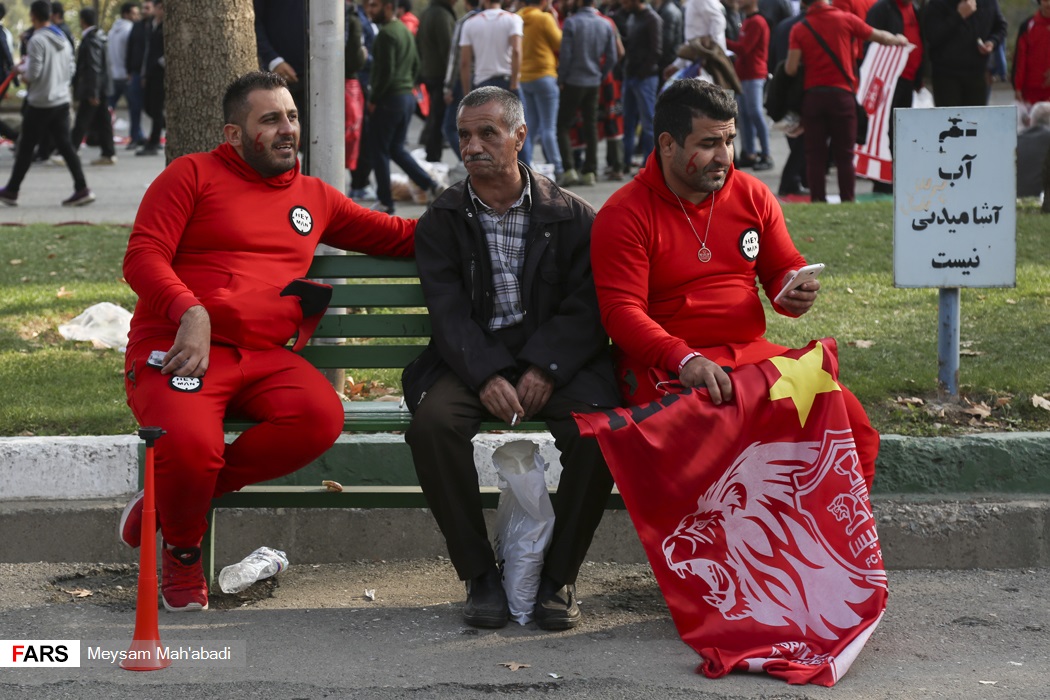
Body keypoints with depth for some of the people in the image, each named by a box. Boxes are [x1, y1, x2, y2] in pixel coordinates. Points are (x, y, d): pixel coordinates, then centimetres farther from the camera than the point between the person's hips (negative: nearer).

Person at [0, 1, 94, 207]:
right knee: (65, 145, 6)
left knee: (26, 147, 4)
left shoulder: (37, 40, -15)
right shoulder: (63, 39, 10)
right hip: (62, 101, 7)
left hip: (40, 103, -7)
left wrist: (24, 73, 3)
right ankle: (82, 189, -4)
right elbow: (70, 72, 14)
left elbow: (33, 74, -17)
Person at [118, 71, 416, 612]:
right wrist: (191, 314, -19)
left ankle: (168, 498, -9)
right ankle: (183, 554, 1)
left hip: (265, 357, 5)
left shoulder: (315, 197, 23)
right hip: (178, 350, -5)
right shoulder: (193, 175, 8)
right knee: (190, 442, -35)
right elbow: (142, 257, -3)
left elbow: (399, 236, 28)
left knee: (322, 416, -27)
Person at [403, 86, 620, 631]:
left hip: (554, 360, -1)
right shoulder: (441, 222, 8)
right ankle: (479, 575, -17)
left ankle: (558, 576, -15)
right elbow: (448, 313, -4)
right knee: (432, 423, -31)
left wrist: (544, 369, -19)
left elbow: (586, 308, -2)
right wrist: (486, 378, -21)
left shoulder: (572, 217, 6)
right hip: (471, 362, 1)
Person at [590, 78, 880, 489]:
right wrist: (684, 360, -28)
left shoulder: (753, 196, 12)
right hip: (663, 366, -5)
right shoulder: (625, 215, -3)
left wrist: (794, 293, -5)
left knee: (851, 422, -19)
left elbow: (784, 268, 22)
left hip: (750, 352, 5)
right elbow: (622, 312, -11)